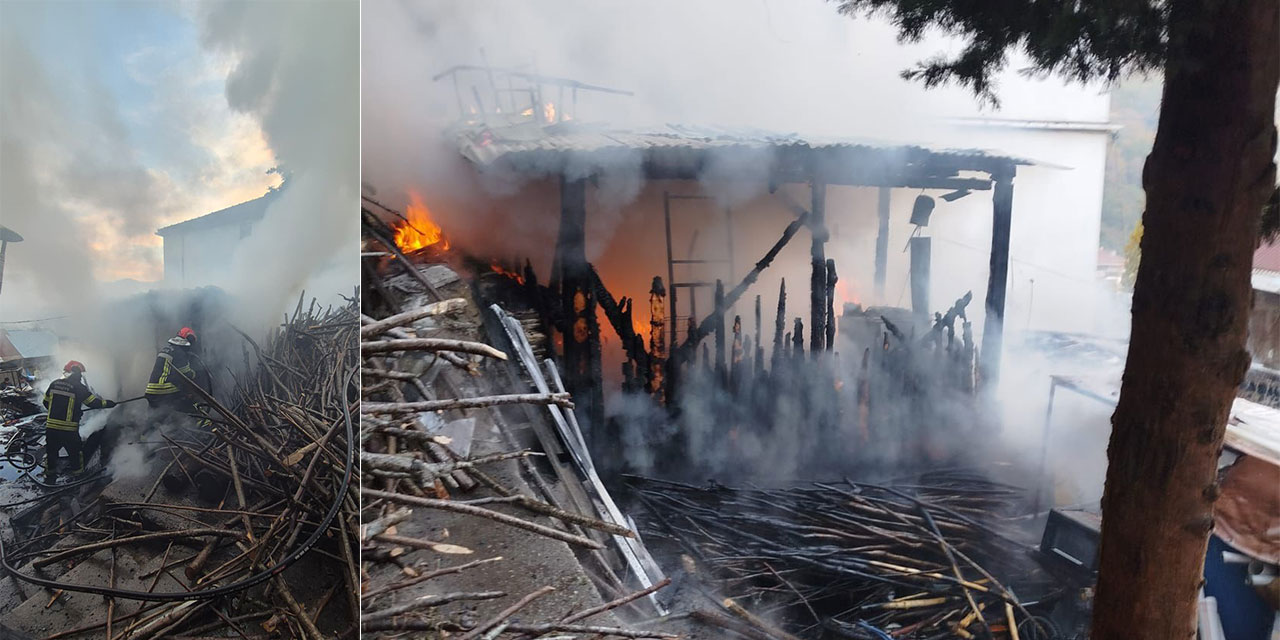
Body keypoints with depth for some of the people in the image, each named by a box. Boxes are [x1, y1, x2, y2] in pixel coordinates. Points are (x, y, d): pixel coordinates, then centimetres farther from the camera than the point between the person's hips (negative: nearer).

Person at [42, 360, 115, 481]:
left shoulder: (55, 384, 3)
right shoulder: (79, 387, -11)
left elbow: (46, 403, 13)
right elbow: (94, 402, -5)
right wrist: (109, 403, 10)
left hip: (51, 427, 4)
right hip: (69, 430, -4)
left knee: (51, 450, 21)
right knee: (76, 452, 15)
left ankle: (49, 473, 30)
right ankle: (78, 474, 23)